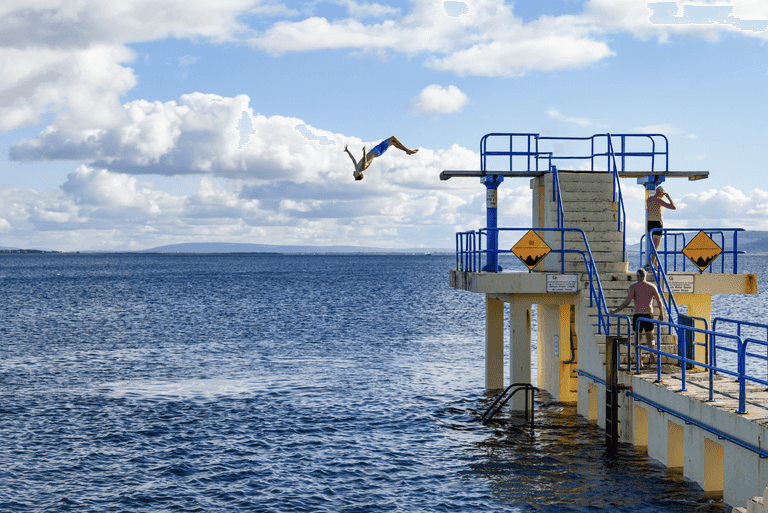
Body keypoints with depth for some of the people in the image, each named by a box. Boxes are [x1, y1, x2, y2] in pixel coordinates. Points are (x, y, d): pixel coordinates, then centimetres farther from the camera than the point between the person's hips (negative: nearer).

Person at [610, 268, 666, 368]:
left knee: (637, 339, 9)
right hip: (649, 314, 2)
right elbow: (659, 301, 2)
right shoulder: (652, 286, 4)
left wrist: (616, 311, -7)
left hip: (638, 315, -2)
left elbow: (627, 301, -13)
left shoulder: (634, 287, -4)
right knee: (650, 338, 15)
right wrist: (661, 314, 17)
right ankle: (651, 356, -12)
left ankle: (639, 362, 3)